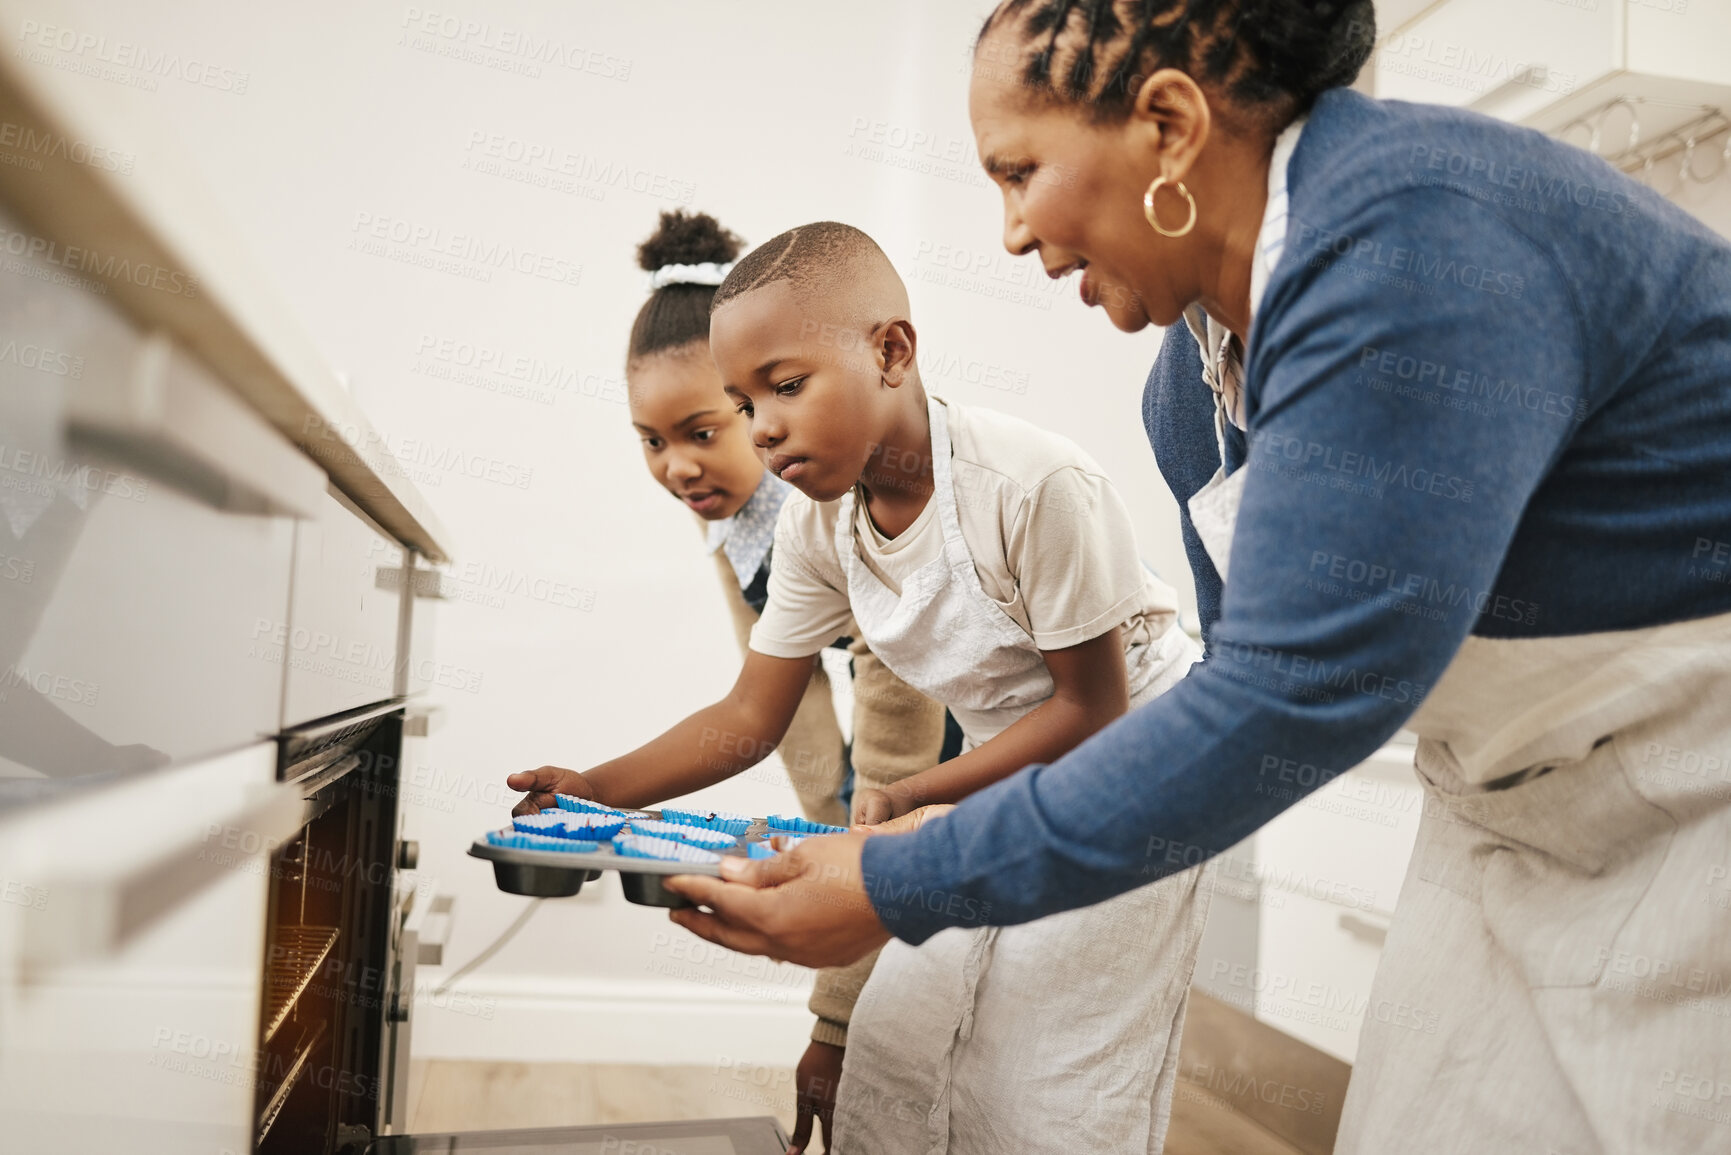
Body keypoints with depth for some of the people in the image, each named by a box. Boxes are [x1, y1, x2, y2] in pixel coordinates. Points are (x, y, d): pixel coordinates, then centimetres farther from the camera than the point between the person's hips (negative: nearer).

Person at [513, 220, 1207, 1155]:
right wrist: (599, 788, -19)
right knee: (892, 1041, 7)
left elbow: (1093, 708, -21)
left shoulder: (1038, 485, -31)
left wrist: (911, 797, -28)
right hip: (1008, 765, 6)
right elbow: (752, 714, -5)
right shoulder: (817, 526, -10)